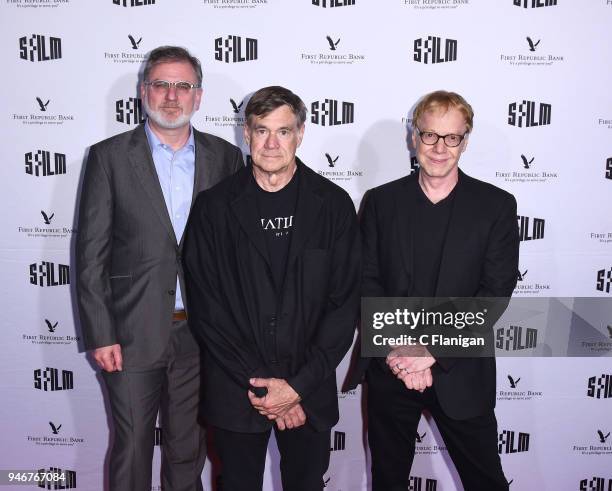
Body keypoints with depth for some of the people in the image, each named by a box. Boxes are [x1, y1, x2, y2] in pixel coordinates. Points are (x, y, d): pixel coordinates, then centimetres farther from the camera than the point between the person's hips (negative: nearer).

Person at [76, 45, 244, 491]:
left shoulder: (225, 157, 3)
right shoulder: (110, 156, -2)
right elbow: (91, 254, -3)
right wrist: (100, 335, -8)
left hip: (200, 336, 2)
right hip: (133, 335, -1)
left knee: (189, 450, 17)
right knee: (131, 450, 12)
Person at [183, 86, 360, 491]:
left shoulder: (333, 205, -3)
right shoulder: (214, 207, -3)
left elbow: (345, 303, -5)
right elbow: (206, 305, -5)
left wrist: (300, 385, -11)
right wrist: (260, 387, -10)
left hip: (309, 392, 0)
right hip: (235, 393, 0)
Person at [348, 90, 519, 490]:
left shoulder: (496, 206, -3)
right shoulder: (382, 201, 1)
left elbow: (495, 292, -9)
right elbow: (366, 281, -1)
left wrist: (434, 350, -16)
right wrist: (395, 351, -13)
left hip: (461, 375, -1)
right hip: (389, 370, 2)